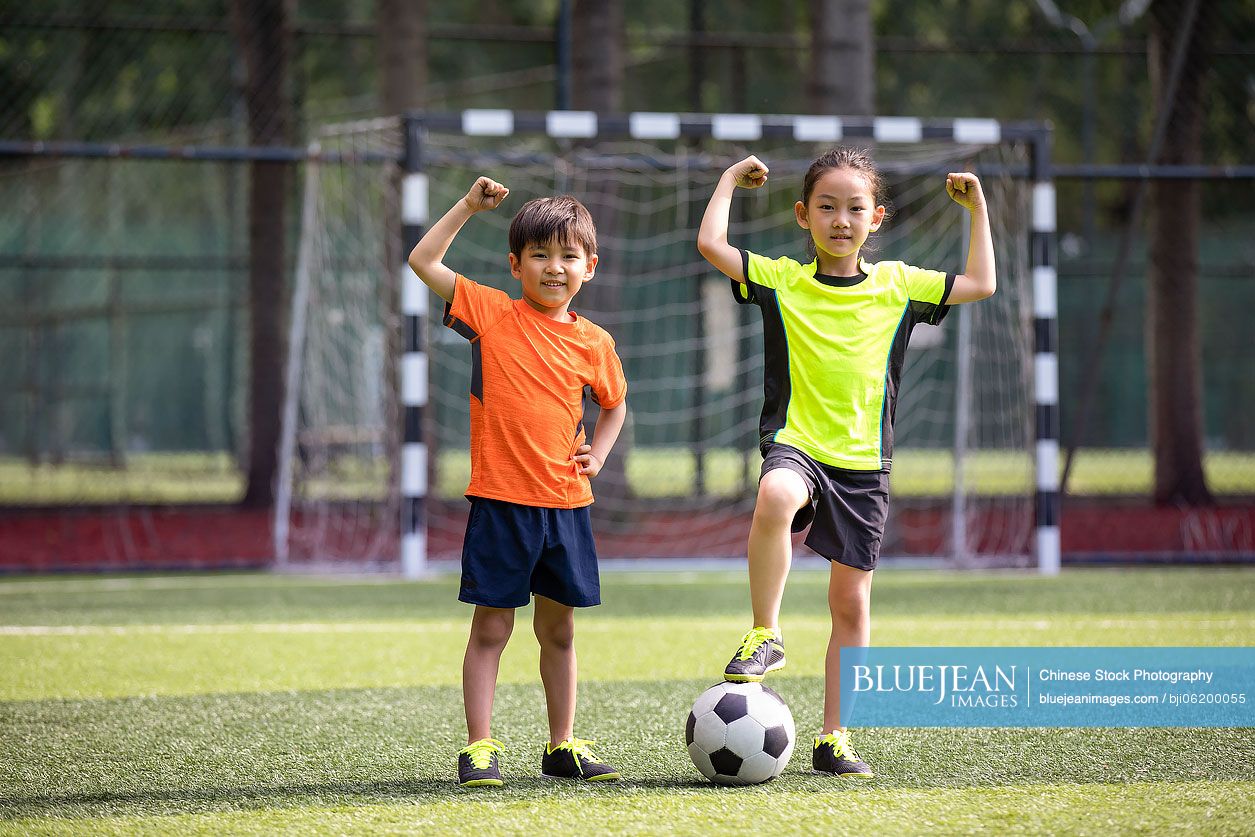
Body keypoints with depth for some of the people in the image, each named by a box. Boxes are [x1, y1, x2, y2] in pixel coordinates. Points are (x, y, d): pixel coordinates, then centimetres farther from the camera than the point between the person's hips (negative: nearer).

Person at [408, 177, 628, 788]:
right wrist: (470, 206, -7)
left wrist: (597, 454, 6)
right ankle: (479, 748, 2)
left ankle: (562, 747, 21)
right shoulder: (491, 313, -3)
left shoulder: (593, 344, 5)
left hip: (565, 503, 3)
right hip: (500, 501, -3)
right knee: (491, 628, -1)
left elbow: (614, 404, 23)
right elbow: (422, 261, -6)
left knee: (559, 629, 12)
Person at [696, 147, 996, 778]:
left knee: (851, 603, 4)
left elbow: (981, 284, 12)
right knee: (774, 498, -39)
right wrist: (729, 180, 3)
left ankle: (834, 739, 13)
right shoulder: (781, 281, 2)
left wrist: (977, 210, 11)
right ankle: (765, 635, -23)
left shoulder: (896, 285, 8)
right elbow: (710, 244, -9)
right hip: (795, 444, -2)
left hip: (864, 464, 3)